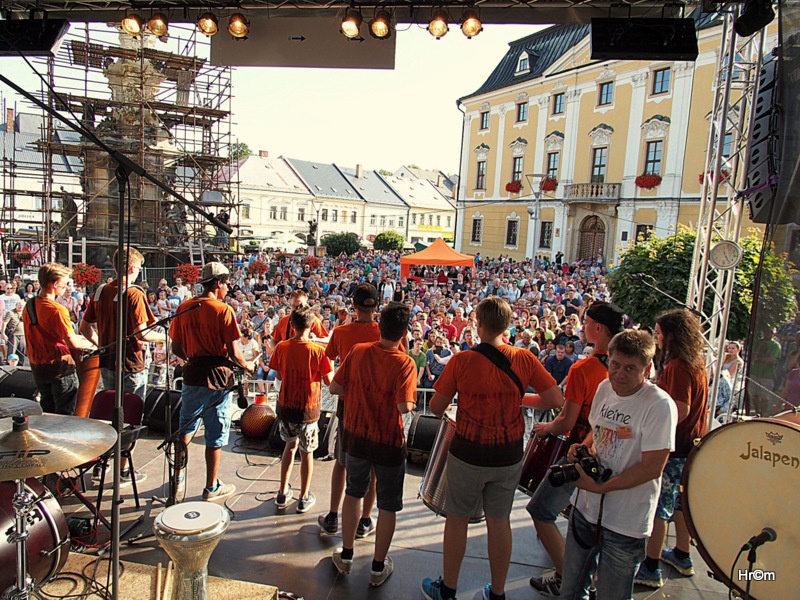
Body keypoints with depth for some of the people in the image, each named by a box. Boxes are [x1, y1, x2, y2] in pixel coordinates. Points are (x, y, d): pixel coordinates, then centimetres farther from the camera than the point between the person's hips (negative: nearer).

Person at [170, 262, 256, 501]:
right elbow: (233, 353, -15)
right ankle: (212, 487, 20)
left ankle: (178, 480, 29)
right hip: (217, 377, -5)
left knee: (186, 428, 20)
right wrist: (248, 366, 3)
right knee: (215, 435, 7)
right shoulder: (223, 310, -13)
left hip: (192, 375, 5)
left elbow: (176, 348, 8)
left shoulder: (184, 308, 3)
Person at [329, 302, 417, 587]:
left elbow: (335, 387, -6)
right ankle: (379, 567, 26)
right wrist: (411, 404, -5)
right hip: (389, 441, -3)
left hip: (356, 435, 4)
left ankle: (346, 555, 36)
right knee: (388, 505, 14)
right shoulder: (405, 363, -19)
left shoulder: (358, 351, -9)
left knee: (353, 493, 24)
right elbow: (404, 407, -27)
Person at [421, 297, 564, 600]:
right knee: (499, 521, 18)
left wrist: (446, 409, 13)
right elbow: (556, 400, -7)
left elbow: (436, 408, -10)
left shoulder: (462, 361, -17)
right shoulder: (524, 359, -9)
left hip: (468, 454, -3)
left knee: (457, 519, 15)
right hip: (509, 456, 3)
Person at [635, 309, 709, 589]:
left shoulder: (677, 366, -22)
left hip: (675, 447, -10)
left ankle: (651, 568, 7)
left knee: (657, 505, -1)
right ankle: (682, 556, 36)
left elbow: (681, 410, -26)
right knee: (679, 499, 21)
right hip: (693, 443, 10)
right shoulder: (697, 362, 8)